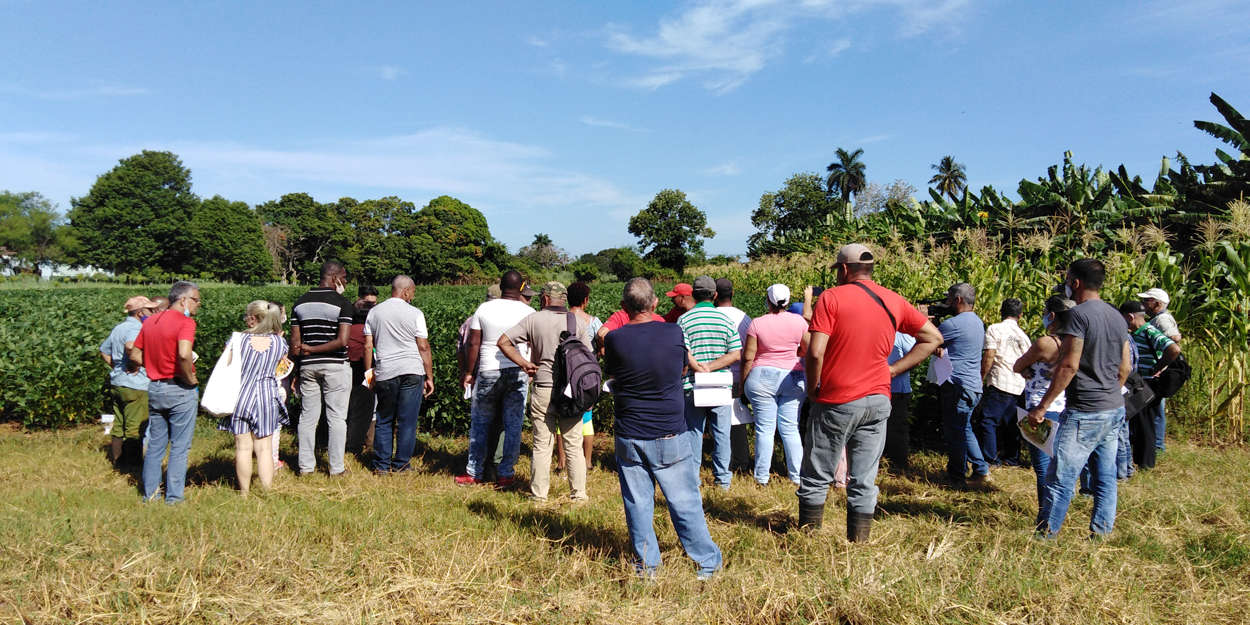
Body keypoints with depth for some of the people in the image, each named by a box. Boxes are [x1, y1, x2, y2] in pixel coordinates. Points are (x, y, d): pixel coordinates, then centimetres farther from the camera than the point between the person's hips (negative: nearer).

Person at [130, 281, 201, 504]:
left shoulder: (149, 321, 10)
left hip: (154, 387, 7)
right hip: (179, 389, -7)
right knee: (180, 446, 2)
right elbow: (184, 354, -30)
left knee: (155, 444, 16)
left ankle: (149, 492, 21)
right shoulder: (184, 322, -14)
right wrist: (191, 378, -16)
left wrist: (156, 365, 14)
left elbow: (135, 356, 12)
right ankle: (174, 496, 6)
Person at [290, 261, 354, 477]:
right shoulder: (342, 302, -9)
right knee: (336, 417, 2)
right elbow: (342, 341, -18)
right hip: (335, 366, -5)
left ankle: (306, 466, 16)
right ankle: (336, 468, 6)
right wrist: (313, 350, -8)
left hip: (308, 366, 5)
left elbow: (295, 342, 6)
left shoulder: (301, 302, 7)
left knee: (307, 416, 12)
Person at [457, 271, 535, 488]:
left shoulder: (483, 309, 0)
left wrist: (468, 373, 7)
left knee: (480, 423, 12)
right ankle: (506, 474, 12)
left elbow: (473, 344, 0)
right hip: (518, 373, 0)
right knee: (513, 425, 7)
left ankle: (474, 473, 18)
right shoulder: (528, 312, -1)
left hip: (488, 373, 0)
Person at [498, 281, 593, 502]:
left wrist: (524, 363, 0)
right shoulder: (578, 322, 1)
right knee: (574, 445, 9)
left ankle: (539, 494, 14)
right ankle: (579, 494, 14)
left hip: (543, 389, -1)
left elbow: (503, 342, -5)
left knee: (542, 445, 7)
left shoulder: (534, 320, -2)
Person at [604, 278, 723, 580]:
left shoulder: (614, 339, -8)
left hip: (630, 438, 1)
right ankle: (708, 564, 19)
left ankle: (647, 566, 20)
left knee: (638, 504, 11)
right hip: (671, 436, 0)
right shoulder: (674, 333, -7)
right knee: (686, 503, 8)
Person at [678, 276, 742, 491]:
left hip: (691, 385, -1)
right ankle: (723, 478, 17)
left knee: (694, 432, 8)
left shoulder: (684, 320, -3)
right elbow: (736, 354, -5)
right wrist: (711, 367, -10)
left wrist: (698, 368, -13)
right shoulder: (726, 319, 1)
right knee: (721, 432, 10)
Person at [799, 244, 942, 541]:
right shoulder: (894, 301, 6)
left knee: (816, 479, 8)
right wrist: (893, 370, 9)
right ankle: (859, 545, 14)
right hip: (877, 400, 4)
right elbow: (933, 338, 14)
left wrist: (813, 389, -2)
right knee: (864, 483, 10)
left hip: (836, 402, -4)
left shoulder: (832, 297, -9)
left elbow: (815, 353, -18)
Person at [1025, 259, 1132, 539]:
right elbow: (1125, 368, 16)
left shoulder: (1079, 314, -14)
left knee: (1061, 478, -2)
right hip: (1116, 410, 9)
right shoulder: (1117, 316, 11)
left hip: (1085, 412, -9)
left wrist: (1042, 407, -17)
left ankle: (1046, 536, 4)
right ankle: (1101, 535, 17)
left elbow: (1069, 366, -20)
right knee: (1105, 477, 12)